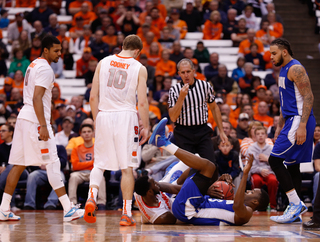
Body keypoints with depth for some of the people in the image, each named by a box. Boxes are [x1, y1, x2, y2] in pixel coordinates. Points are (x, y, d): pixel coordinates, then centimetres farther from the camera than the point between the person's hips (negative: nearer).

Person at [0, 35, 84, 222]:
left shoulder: (34, 65, 19)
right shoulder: (45, 69, -12)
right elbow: (37, 98, -21)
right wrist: (43, 126, -24)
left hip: (24, 117, 10)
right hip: (35, 121, -10)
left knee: (19, 165, 10)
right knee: (52, 164, -9)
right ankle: (68, 209, -10)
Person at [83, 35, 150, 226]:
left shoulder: (103, 63, 8)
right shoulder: (139, 68, 1)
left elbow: (93, 97, 6)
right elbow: (142, 102, -4)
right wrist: (146, 127, 4)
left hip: (104, 115, 2)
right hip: (126, 116, -2)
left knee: (100, 163, 14)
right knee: (127, 168, 4)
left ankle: (92, 196, -11)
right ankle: (126, 214, 4)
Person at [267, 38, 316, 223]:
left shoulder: (296, 69, -12)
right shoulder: (284, 70, 19)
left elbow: (308, 97, -19)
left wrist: (302, 126, -25)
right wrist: (279, 128, 24)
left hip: (299, 120, -10)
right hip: (291, 120, 10)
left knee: (275, 159, -14)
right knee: (292, 165, 10)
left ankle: (296, 204, -13)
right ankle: (295, 209, 13)